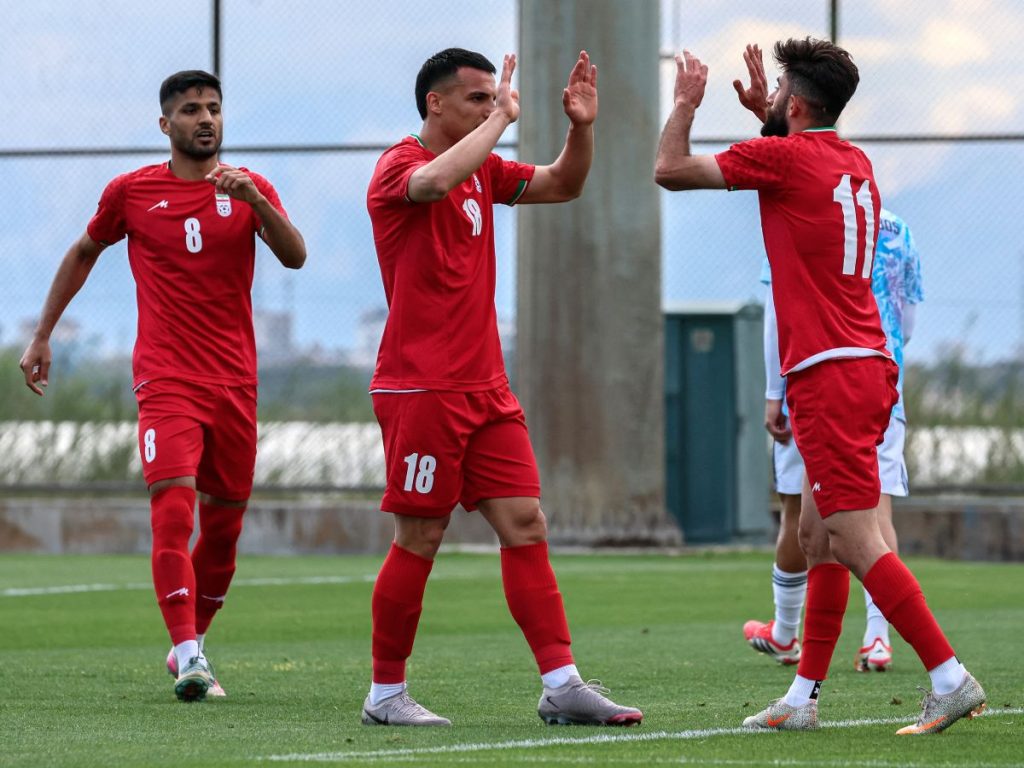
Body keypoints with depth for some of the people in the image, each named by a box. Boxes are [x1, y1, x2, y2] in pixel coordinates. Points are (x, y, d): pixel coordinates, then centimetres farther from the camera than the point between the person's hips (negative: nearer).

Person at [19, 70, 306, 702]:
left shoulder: (249, 188, 6)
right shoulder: (131, 192, 5)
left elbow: (295, 256, -9)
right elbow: (83, 254, 20)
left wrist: (254, 198, -25)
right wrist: (42, 336, 19)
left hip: (235, 382, 2)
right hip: (166, 380, -2)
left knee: (223, 525, 8)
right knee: (174, 508, -19)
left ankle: (193, 642, 27)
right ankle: (189, 657, -24)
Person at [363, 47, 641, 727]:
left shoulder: (482, 170, 15)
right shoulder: (399, 166, -9)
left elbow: (563, 185, 22)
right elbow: (435, 182, -33)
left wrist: (582, 128, 3)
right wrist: (503, 117, -22)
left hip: (485, 389, 8)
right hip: (421, 388, -8)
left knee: (526, 526, 1)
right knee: (420, 541, -3)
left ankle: (561, 685, 0)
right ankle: (386, 693, 8)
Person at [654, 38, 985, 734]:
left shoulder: (781, 155, -10)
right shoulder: (854, 162, 14)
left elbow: (670, 170, -1)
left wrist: (687, 101, 13)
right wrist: (766, 115, 31)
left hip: (829, 375, -9)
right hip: (867, 367, 9)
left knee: (858, 544, -11)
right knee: (819, 537, 13)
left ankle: (951, 680, -15)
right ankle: (804, 697, 16)